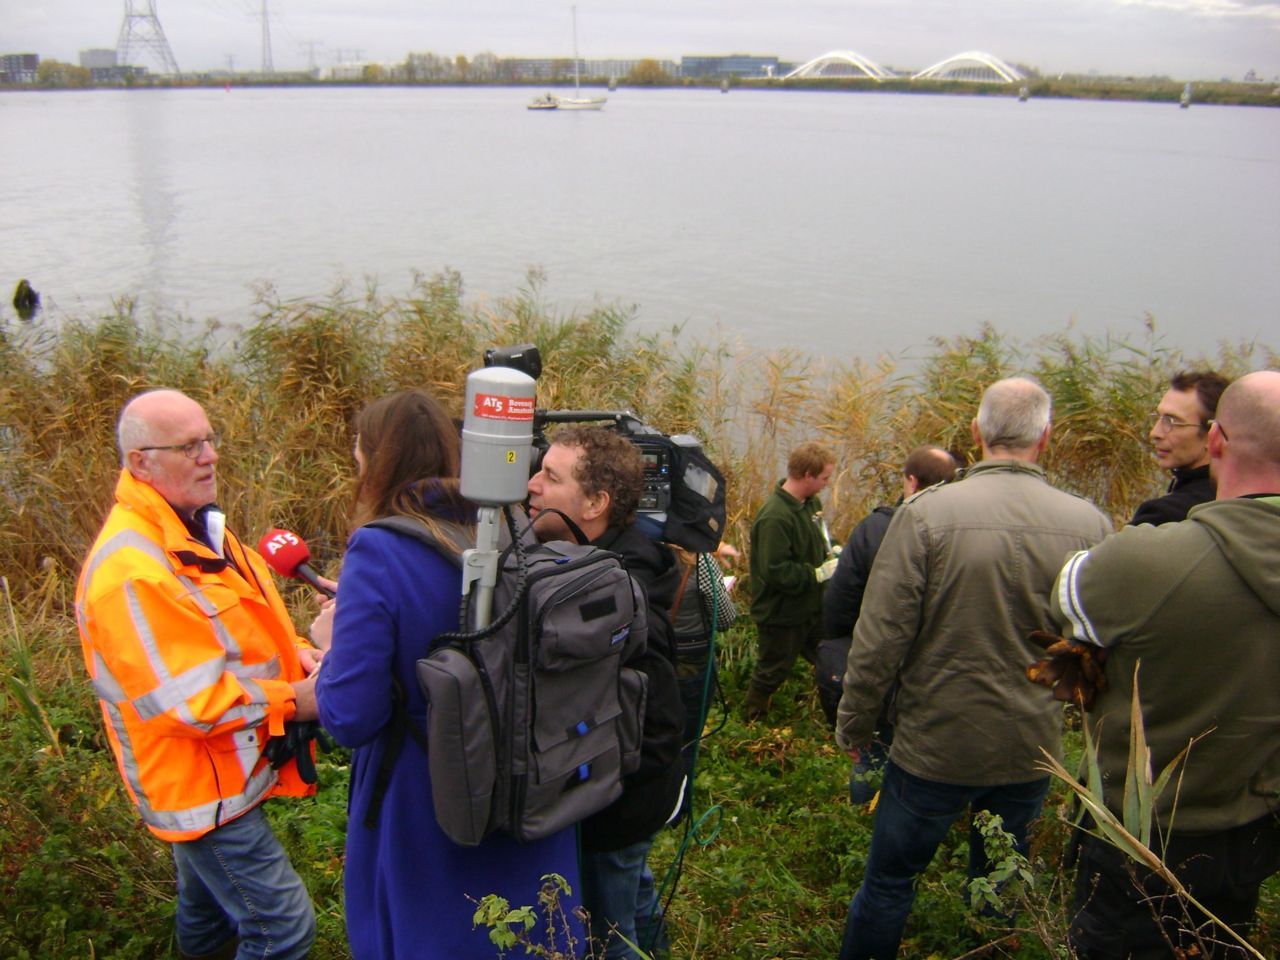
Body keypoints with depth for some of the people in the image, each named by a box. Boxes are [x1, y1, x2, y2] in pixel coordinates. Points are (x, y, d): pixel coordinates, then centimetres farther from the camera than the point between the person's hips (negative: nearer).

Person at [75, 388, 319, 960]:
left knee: (207, 910, 30)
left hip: (219, 769, 10)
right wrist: (296, 699, -21)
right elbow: (187, 701, -28)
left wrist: (293, 651, -4)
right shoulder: (131, 571, -29)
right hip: (202, 784, -10)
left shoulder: (194, 526, 4)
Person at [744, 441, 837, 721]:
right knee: (773, 671, 13)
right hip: (781, 613, -8)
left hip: (811, 607, 8)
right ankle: (753, 718, 38)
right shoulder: (774, 517, -31)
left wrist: (831, 550, -2)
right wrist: (818, 573, -25)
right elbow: (775, 571, -32)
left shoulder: (811, 502, -3)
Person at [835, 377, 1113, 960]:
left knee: (888, 882, 15)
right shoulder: (1089, 525, -8)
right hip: (1033, 747, 4)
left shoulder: (926, 513, -18)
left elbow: (881, 636, -16)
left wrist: (853, 724, -2)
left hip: (935, 743, -3)